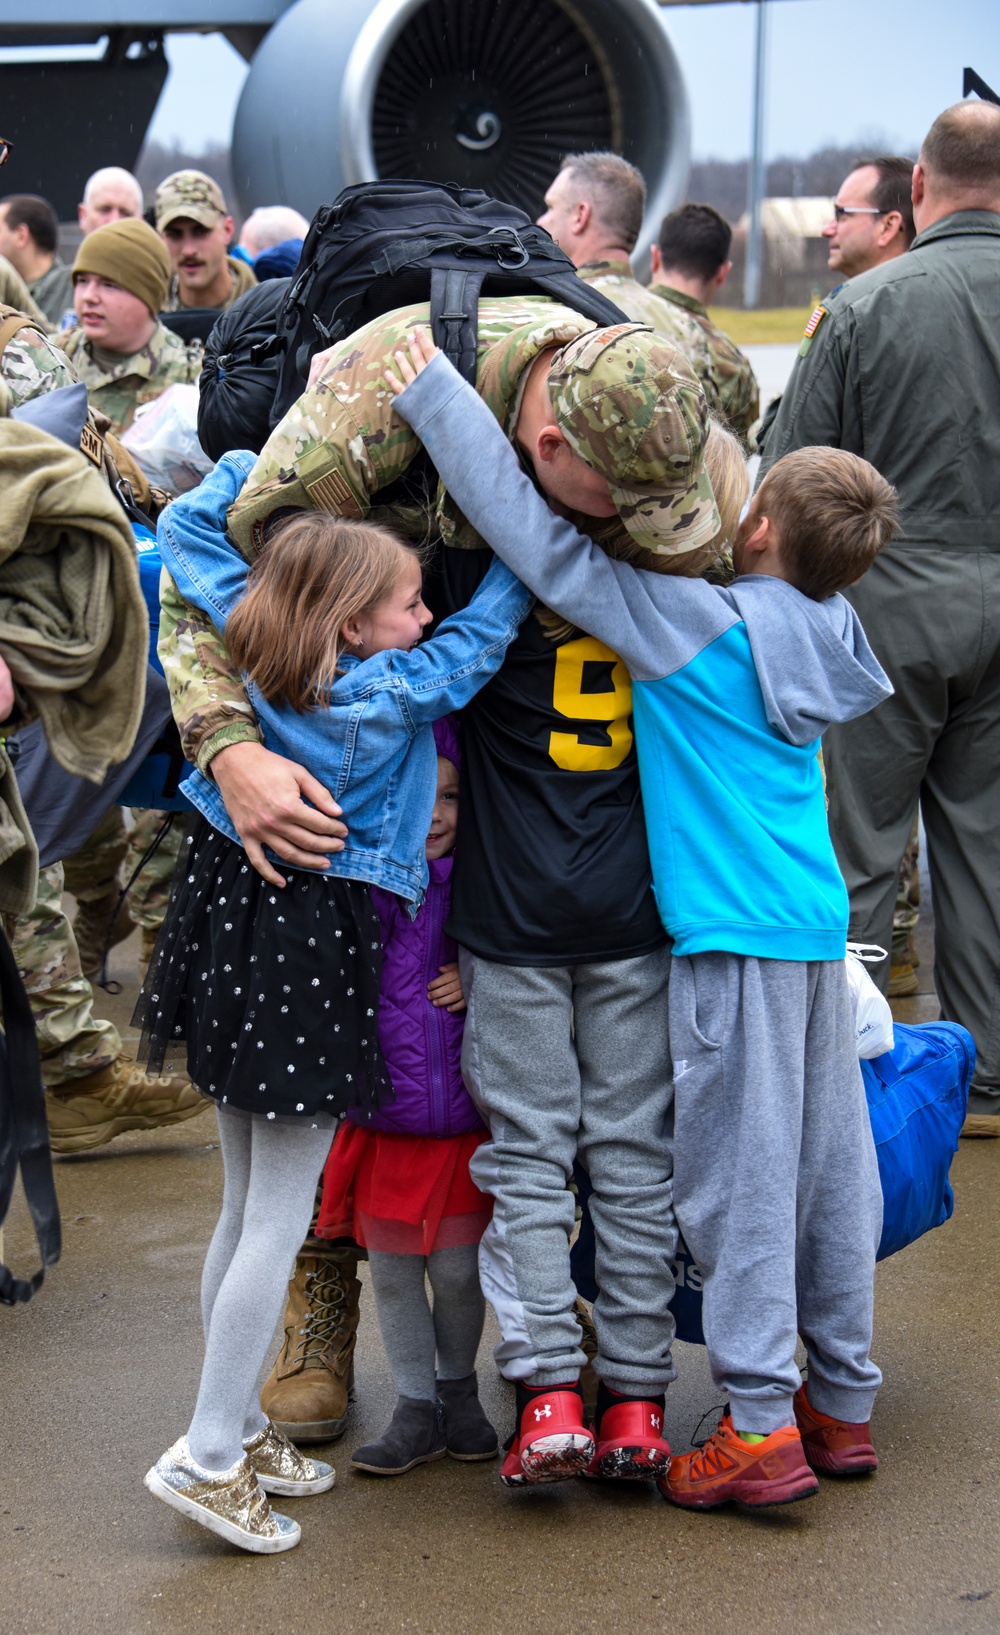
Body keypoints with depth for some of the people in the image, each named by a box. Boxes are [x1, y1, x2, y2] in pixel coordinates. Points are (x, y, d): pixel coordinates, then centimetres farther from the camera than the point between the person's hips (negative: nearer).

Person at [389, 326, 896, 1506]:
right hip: (817, 924, 8)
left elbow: (543, 545, -16)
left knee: (736, 1173, -1)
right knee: (826, 1165, 13)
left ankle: (760, 1424, 2)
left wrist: (437, 395, -12)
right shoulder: (815, 638, 7)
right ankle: (843, 1400, 23)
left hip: (735, 937, -8)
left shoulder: (696, 622, -14)